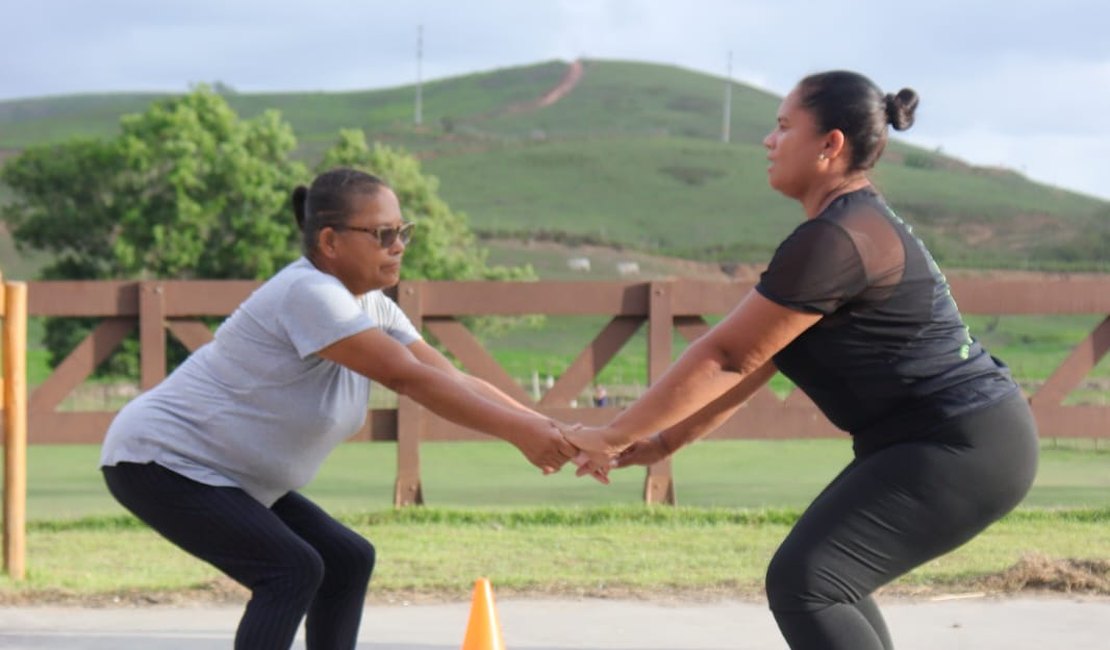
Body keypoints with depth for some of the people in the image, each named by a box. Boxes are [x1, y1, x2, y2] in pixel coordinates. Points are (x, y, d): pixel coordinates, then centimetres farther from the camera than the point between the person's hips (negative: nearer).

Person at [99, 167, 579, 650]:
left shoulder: (372, 308, 3)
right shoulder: (307, 294, -25)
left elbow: (457, 382, 0)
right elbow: (409, 379, -30)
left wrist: (547, 429, -11)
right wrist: (517, 432, -29)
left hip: (232, 476, 10)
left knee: (347, 560, 8)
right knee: (292, 569, -22)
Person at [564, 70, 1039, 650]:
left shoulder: (834, 240, -19)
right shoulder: (855, 225, 16)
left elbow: (725, 356, -17)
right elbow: (754, 362, 17)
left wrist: (613, 437, -9)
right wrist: (664, 443, 13)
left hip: (961, 450, -11)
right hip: (961, 441, 11)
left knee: (802, 584, -17)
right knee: (828, 580, 22)